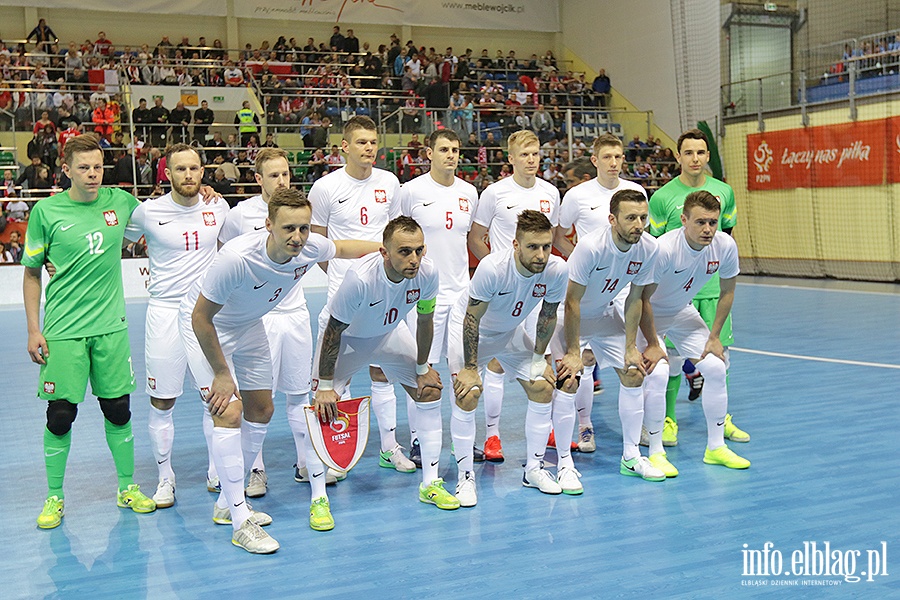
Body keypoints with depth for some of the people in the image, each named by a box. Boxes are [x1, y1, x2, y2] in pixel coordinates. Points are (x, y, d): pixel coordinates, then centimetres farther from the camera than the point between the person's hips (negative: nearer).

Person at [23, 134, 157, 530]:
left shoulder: (119, 201, 2)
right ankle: (54, 498, 19)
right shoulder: (46, 212, -4)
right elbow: (32, 273, 2)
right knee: (61, 414, 1)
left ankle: (128, 488, 23)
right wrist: (33, 330, -3)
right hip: (63, 331, -2)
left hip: (111, 326, 2)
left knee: (118, 409, 8)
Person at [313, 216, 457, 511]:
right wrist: (325, 386, -21)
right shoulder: (361, 278, -40)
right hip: (346, 335, -4)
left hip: (390, 331, 4)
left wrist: (423, 368, 2)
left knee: (430, 389, 0)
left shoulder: (427, 272, -27)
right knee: (322, 405, -15)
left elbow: (424, 321, -7)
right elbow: (334, 331, -26)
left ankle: (430, 484, 12)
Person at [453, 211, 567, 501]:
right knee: (467, 395, -18)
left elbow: (547, 315, -6)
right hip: (477, 334, -4)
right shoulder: (492, 267, -37)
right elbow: (472, 318, -25)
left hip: (513, 333, 4)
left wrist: (539, 358, -1)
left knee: (543, 388, -2)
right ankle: (465, 476, -3)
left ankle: (534, 469, 15)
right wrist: (470, 368, -21)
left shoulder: (557, 270, -24)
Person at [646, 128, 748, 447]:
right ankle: (667, 420, 13)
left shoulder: (723, 191, 6)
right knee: (672, 356, -2)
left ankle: (721, 418, 22)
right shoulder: (663, 197, -6)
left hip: (714, 288, 4)